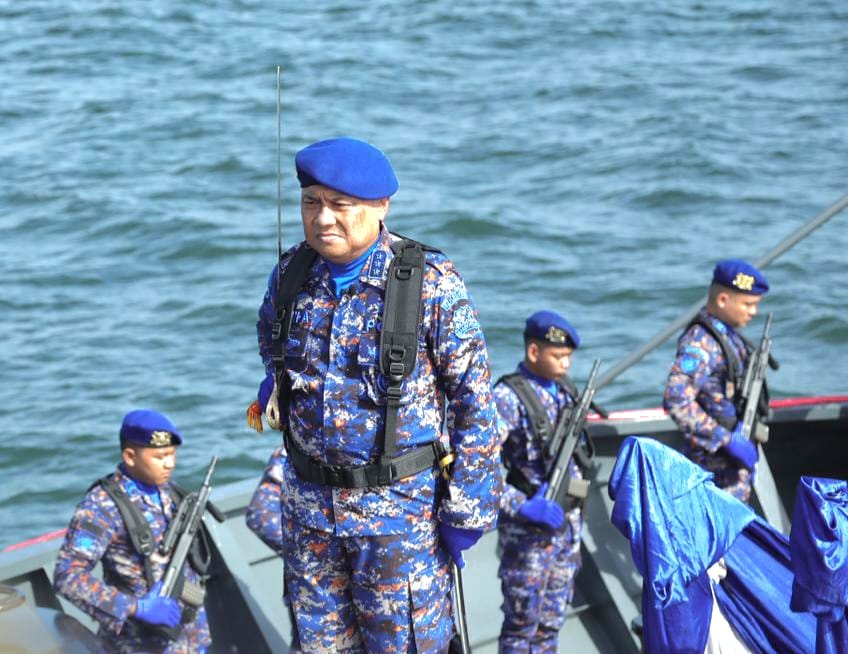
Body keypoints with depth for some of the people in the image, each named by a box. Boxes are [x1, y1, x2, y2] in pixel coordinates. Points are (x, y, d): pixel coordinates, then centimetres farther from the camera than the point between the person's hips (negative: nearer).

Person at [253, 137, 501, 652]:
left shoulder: (432, 283, -15)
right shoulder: (291, 274, -1)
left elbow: (475, 401, -10)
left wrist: (465, 510, -10)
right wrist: (278, 382, 7)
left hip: (402, 504, -5)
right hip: (310, 499, 5)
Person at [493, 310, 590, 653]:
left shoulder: (565, 393, 9)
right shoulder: (508, 397, -14)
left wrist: (576, 517, 16)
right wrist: (523, 506, -27)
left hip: (567, 525, 7)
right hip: (527, 531, -7)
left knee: (551, 622, 14)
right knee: (523, 623, 0)